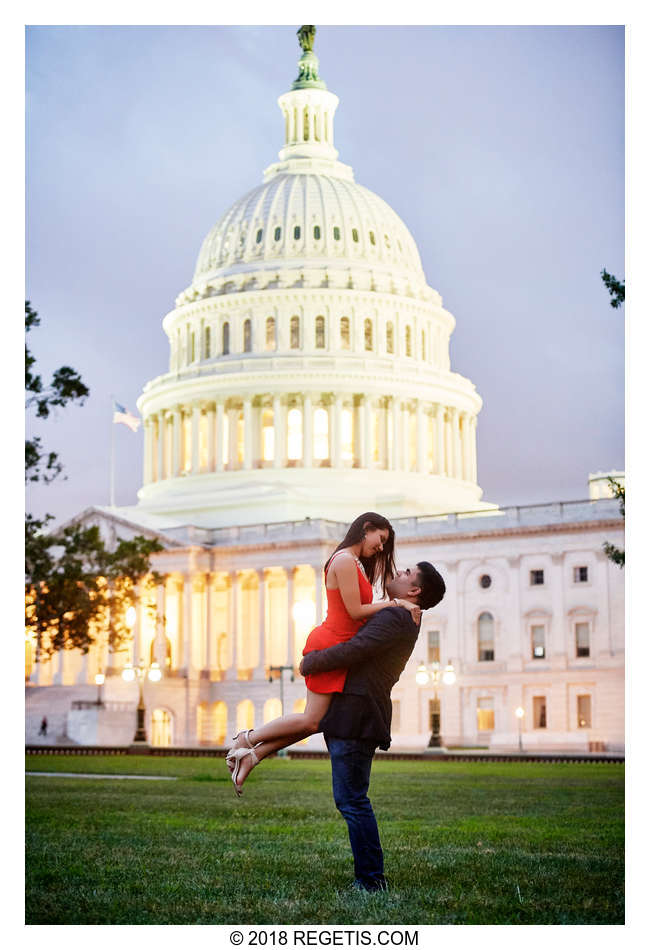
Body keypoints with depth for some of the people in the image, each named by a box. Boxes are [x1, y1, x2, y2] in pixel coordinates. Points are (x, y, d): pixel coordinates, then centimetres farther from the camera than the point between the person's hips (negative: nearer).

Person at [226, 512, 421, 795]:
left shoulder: (355, 563, 18)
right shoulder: (344, 560, -14)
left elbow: (359, 612, 13)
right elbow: (355, 611, -16)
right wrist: (394, 603, -9)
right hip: (328, 646, -10)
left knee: (315, 720, 8)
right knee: (312, 720, -4)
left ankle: (251, 755, 11)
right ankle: (248, 739, 10)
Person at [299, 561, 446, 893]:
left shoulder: (395, 618, -13)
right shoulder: (401, 618, 21)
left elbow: (352, 651, -19)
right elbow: (360, 650, 34)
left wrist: (309, 663, -6)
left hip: (357, 716, -10)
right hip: (351, 716, 10)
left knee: (351, 800, -8)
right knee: (351, 800, 13)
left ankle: (370, 880, -4)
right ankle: (370, 877, 16)